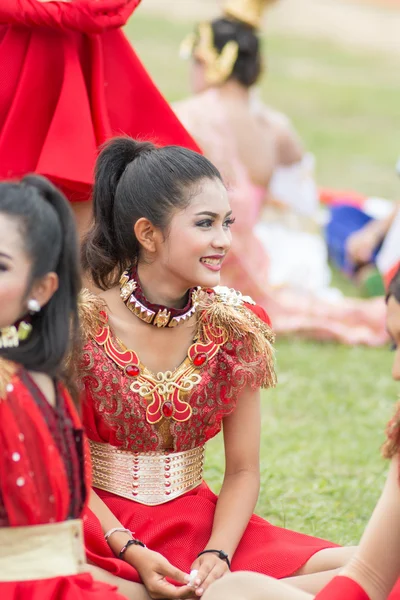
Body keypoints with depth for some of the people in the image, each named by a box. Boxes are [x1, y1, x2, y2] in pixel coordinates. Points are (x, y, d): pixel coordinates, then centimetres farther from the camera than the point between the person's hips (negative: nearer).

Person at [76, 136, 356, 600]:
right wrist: (133, 554, -22)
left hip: (197, 519, 4)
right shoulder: (82, 326, -11)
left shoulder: (233, 326, 0)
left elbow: (243, 472, 3)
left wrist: (218, 553, -16)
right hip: (103, 523, -4)